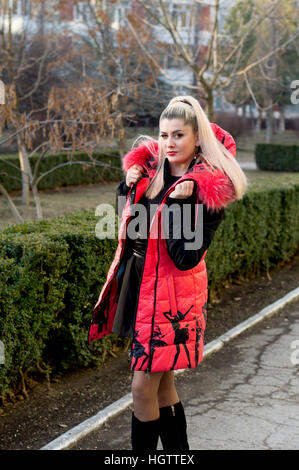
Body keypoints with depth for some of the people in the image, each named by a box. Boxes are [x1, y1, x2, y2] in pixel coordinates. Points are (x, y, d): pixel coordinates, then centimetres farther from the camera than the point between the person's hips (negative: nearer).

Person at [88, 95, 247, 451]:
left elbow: (185, 257, -20)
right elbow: (128, 224, 18)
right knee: (162, 382, 17)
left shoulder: (208, 190, -14)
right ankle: (177, 450, 31)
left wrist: (177, 205, -25)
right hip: (139, 285, 7)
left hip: (172, 294, -7)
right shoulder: (149, 170, 5)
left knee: (143, 387, -4)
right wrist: (129, 186, 1)